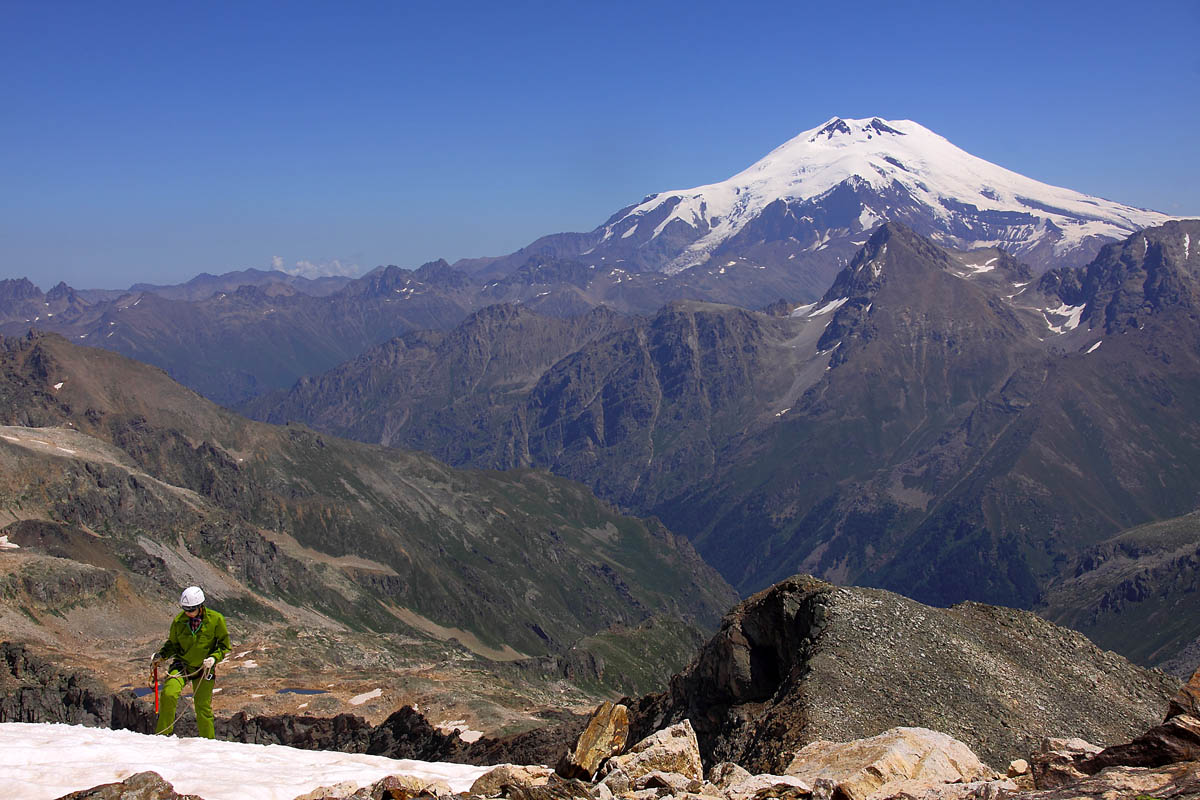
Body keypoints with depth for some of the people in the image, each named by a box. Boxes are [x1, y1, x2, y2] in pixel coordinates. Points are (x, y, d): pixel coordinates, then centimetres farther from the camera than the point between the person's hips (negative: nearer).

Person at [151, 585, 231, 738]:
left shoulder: (215, 619, -10)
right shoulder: (179, 621, -5)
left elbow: (224, 645, -2)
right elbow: (173, 644, 9)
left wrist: (214, 658, -19)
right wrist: (161, 655, -9)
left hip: (203, 668, -1)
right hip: (182, 665, 1)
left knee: (203, 708, 1)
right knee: (169, 694, -22)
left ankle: (209, 741, 18)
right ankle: (163, 734, -6)